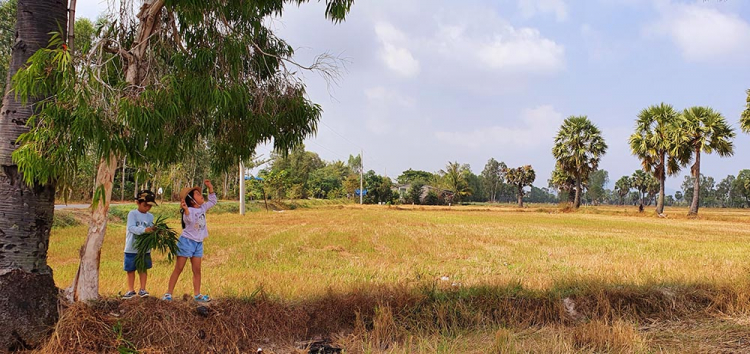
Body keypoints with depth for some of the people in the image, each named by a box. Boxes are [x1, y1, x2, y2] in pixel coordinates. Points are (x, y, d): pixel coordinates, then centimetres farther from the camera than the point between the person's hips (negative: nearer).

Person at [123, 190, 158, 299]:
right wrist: (144, 230, -35)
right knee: (131, 269, 8)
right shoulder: (132, 214, -7)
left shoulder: (150, 216, 7)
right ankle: (131, 290, 20)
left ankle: (142, 289, 16)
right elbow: (131, 227, -21)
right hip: (132, 248, -3)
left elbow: (151, 231, 2)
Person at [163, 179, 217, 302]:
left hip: (198, 243, 7)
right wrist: (185, 209, -52)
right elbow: (190, 220, -35)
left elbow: (213, 201, 21)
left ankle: (197, 294, 12)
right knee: (178, 269, -3)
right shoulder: (189, 211, -15)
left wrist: (210, 187, 12)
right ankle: (168, 293, 2)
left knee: (197, 270, 7)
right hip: (187, 241, -7)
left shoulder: (202, 208, 9)